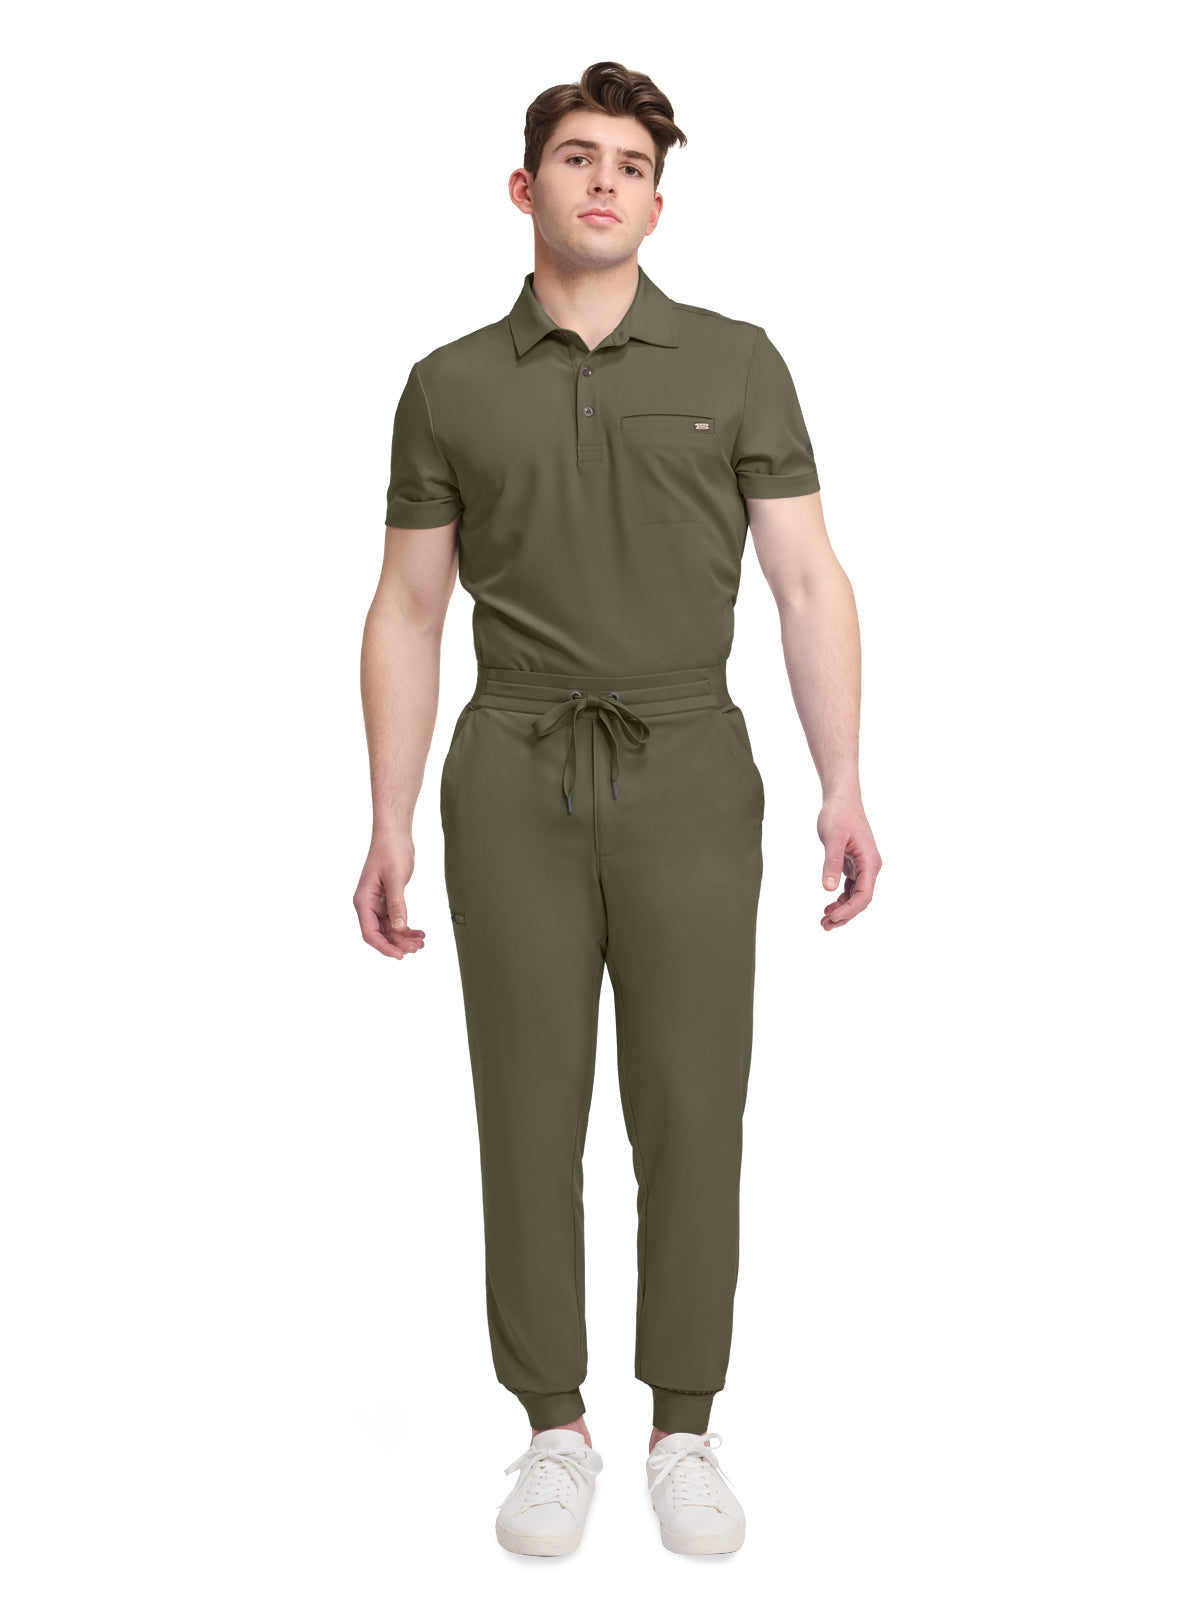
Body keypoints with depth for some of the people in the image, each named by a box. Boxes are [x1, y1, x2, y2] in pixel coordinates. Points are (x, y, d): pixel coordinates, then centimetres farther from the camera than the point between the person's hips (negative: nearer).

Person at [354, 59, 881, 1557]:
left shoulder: (734, 362, 5)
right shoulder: (451, 386, 7)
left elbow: (809, 583, 2)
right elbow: (408, 613, 7)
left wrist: (844, 785, -7)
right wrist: (391, 820, 1)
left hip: (688, 773, 0)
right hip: (514, 777, 1)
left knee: (691, 1114, 3)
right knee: (531, 1113, 5)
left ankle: (686, 1428, 19)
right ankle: (554, 1426, 20)